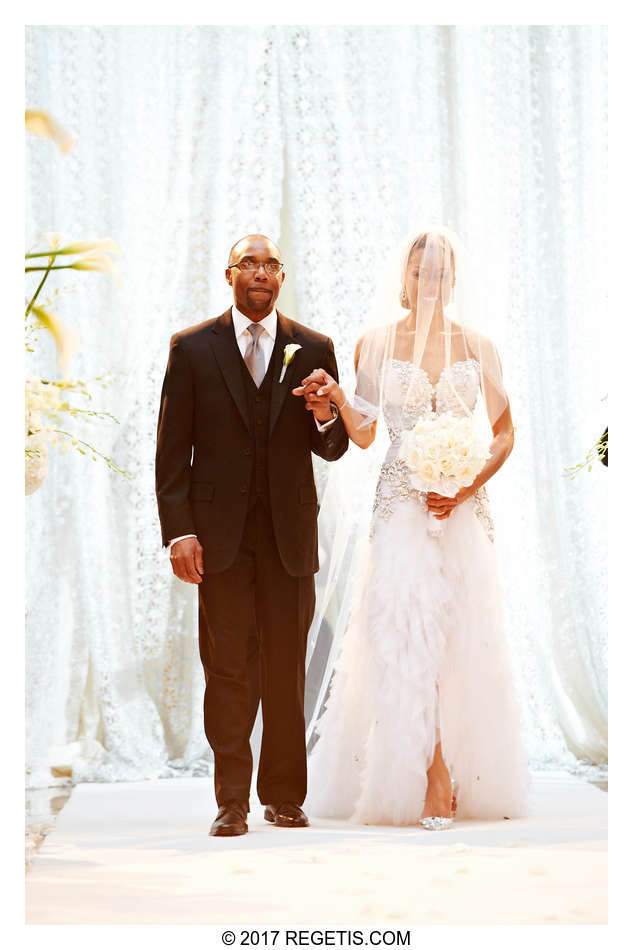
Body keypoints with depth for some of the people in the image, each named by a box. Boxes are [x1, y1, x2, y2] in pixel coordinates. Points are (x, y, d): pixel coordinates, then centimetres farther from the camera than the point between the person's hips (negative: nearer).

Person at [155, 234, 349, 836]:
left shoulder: (313, 350, 8)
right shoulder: (192, 348, 5)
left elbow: (332, 451, 9)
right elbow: (172, 449, 2)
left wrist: (327, 419, -14)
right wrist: (178, 531, -7)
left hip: (290, 535, 1)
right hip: (220, 533, -1)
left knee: (287, 672, 6)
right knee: (228, 669, -1)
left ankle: (284, 797, 18)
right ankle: (232, 803, 6)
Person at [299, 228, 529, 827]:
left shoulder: (476, 346, 5)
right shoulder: (377, 343, 4)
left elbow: (504, 433, 8)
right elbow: (364, 434, 6)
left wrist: (466, 488, -7)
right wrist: (337, 398, -14)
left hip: (463, 507, 1)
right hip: (402, 505, -1)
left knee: (462, 637, 0)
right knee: (406, 636, -7)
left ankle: (465, 779, 10)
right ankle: (434, 778, 0)